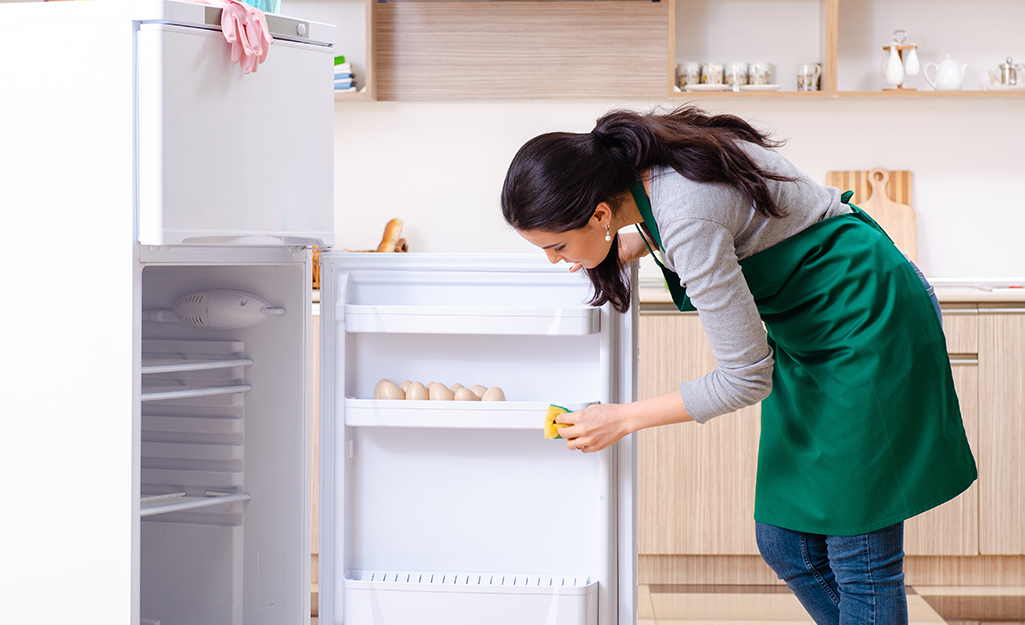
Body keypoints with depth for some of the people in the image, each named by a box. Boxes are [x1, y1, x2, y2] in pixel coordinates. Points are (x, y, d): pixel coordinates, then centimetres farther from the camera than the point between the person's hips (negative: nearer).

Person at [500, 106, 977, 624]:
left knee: (857, 554, -5)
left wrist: (623, 419, -14)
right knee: (784, 543, 8)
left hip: (869, 322, -9)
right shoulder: (633, 160, -7)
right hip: (804, 328, 9)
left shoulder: (688, 221, -32)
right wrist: (625, 248, 2)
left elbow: (747, 378, -24)